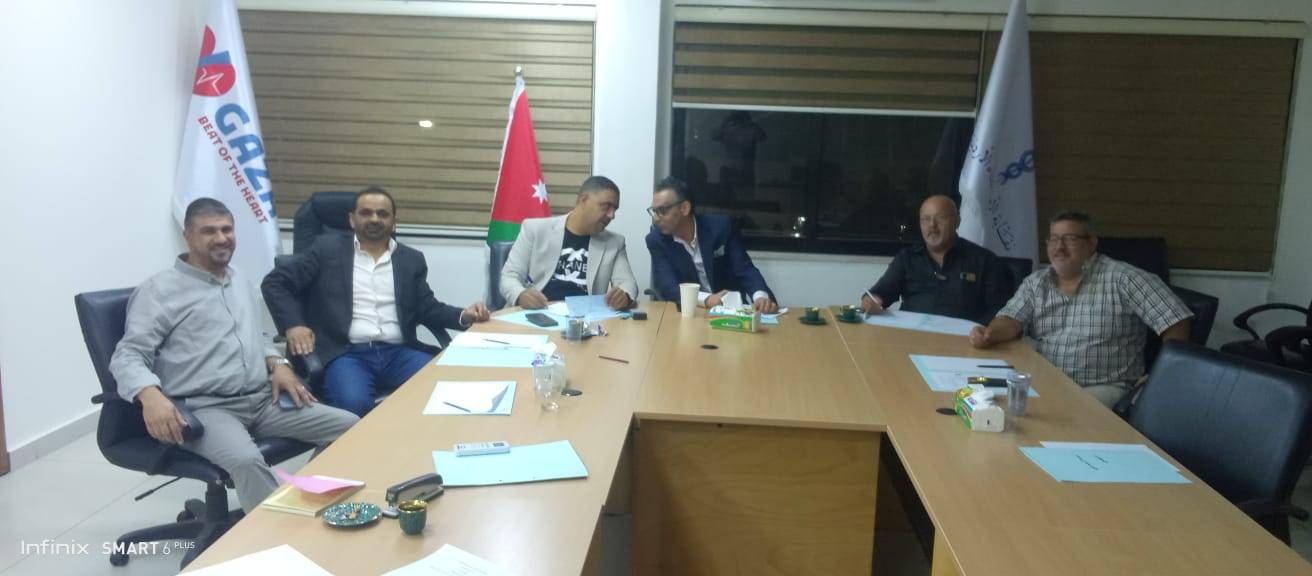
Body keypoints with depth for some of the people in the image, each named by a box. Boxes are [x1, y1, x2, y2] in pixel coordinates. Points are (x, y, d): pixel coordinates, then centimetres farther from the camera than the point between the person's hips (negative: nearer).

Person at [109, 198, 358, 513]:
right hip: (204, 409, -7)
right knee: (247, 461, -38)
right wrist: (151, 395, -31)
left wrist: (278, 364, 8)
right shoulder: (159, 291, -1)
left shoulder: (242, 283, 21)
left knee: (351, 427, -10)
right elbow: (127, 356, -9)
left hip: (264, 400, 7)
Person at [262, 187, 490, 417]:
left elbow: (427, 308, 15)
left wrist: (464, 316, -4)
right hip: (347, 353, -2)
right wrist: (292, 325, -7)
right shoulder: (328, 249, 11)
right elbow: (275, 282, 10)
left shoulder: (411, 259, 17)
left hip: (399, 353, 3)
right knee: (353, 404, -34)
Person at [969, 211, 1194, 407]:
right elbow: (1011, 320, 0)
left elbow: (1175, 320, -6)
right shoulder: (1035, 283, 11)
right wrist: (989, 334, -24)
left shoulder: (1123, 279, -4)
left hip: (1103, 388, -4)